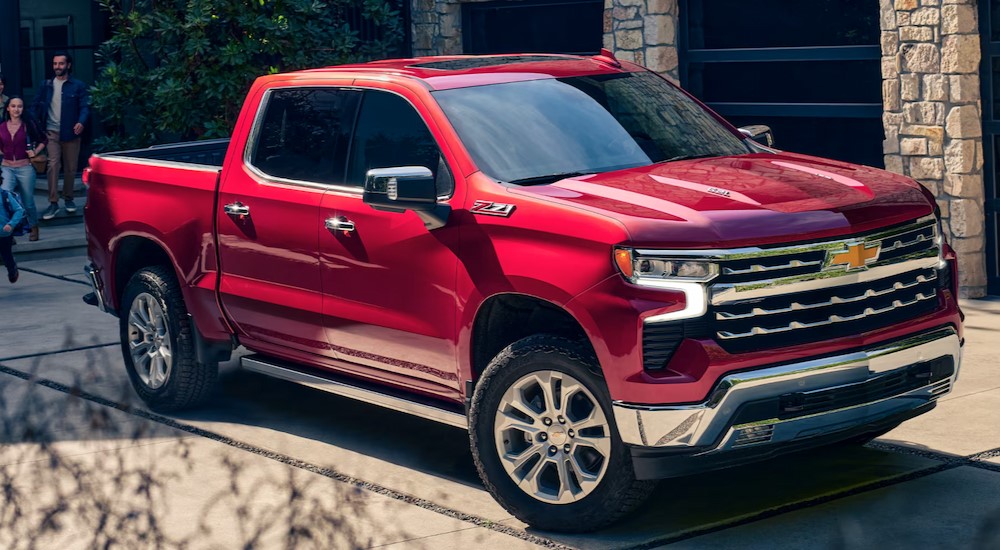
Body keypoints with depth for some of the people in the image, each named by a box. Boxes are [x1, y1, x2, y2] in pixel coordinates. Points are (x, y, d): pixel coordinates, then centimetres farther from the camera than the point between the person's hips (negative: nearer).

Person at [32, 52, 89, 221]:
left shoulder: (78, 86, 2)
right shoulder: (45, 86, 10)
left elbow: (85, 106, -4)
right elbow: (36, 106, 8)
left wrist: (81, 122, -23)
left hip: (70, 133, 0)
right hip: (51, 132, 0)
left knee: (70, 168, 7)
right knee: (52, 165, -12)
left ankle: (68, 199, 24)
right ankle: (53, 203, -13)